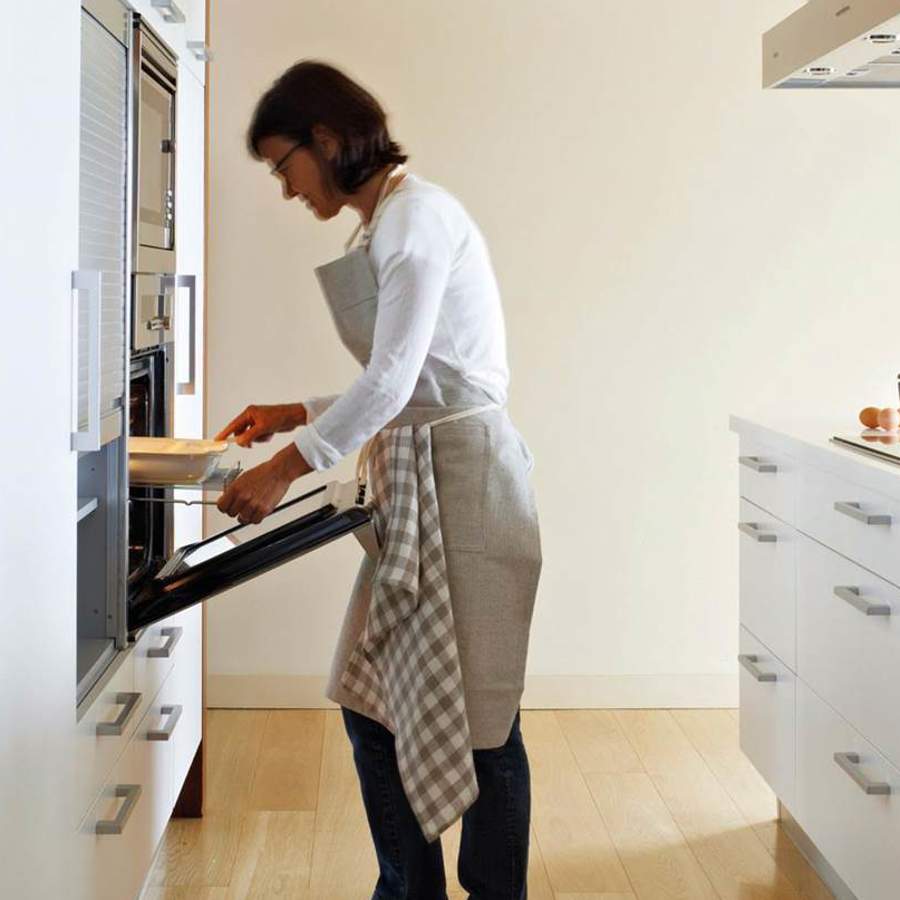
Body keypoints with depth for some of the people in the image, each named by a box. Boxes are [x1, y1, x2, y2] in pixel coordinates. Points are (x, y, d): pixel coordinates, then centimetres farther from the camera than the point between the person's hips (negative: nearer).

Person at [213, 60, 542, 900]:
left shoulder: (417, 212, -11)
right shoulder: (381, 226, 17)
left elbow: (393, 379, -18)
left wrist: (286, 467, -13)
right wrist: (293, 415, 18)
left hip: (465, 474, -9)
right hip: (410, 480, 9)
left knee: (477, 714, 0)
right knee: (371, 703, 11)